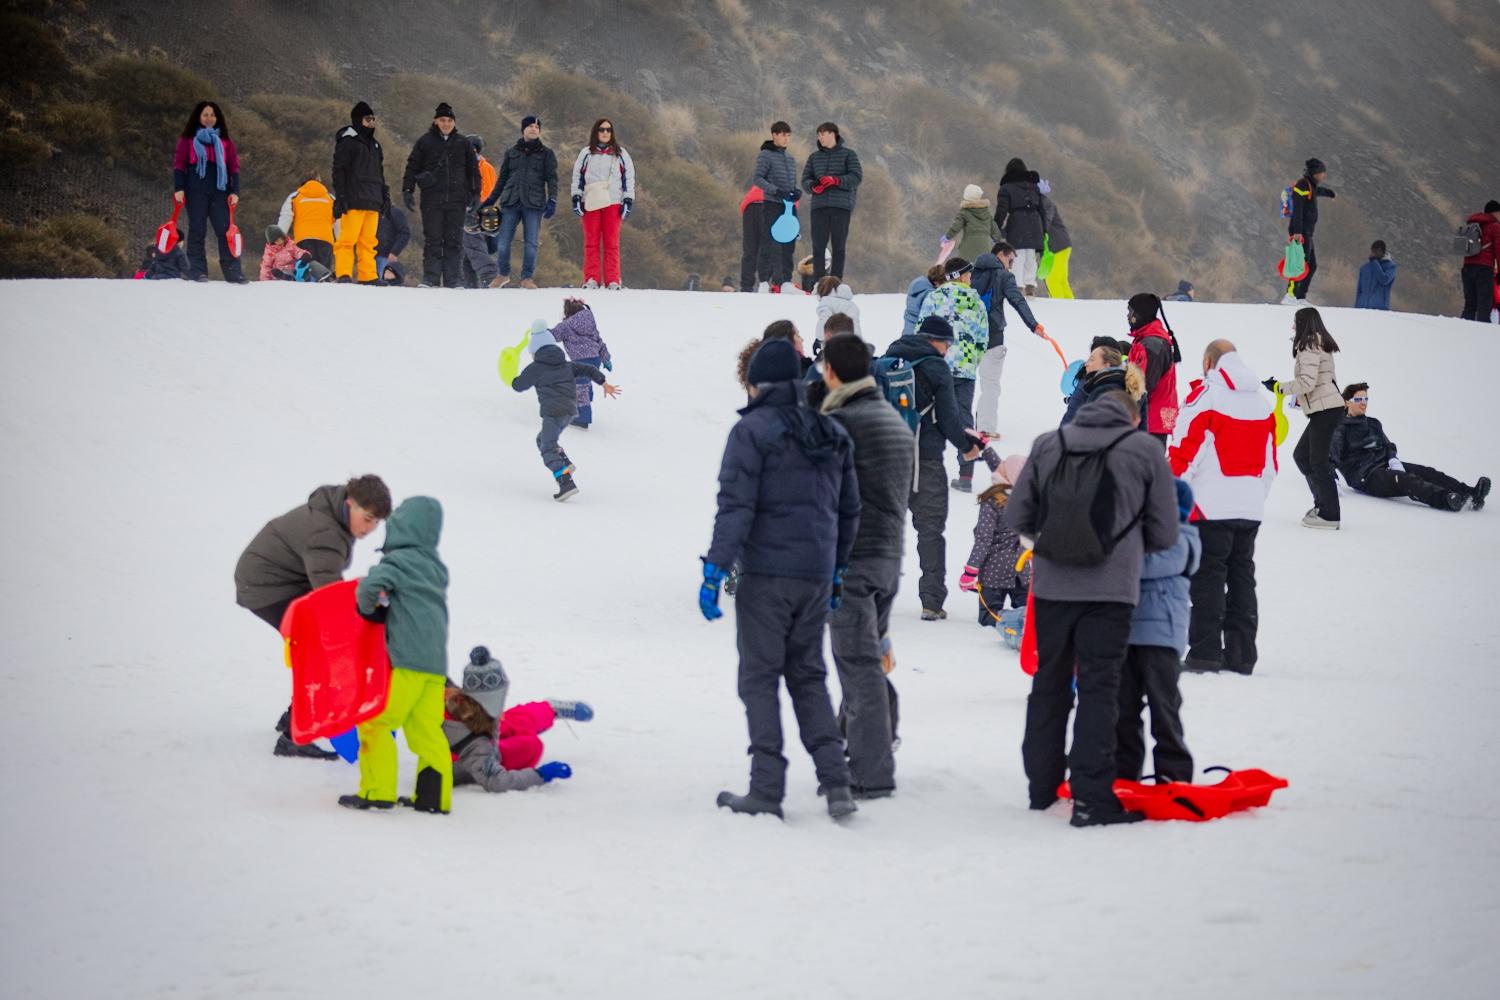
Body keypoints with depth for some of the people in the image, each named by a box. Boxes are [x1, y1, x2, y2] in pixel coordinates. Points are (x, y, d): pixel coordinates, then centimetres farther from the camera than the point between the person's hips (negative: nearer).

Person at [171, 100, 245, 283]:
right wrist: (178, 189, -5)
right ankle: (197, 271, 1)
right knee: (197, 230, -2)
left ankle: (233, 272, -6)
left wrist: (235, 191, 3)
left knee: (225, 230, -5)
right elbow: (178, 164, 6)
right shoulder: (188, 140, 9)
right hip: (196, 191, -1)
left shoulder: (225, 142, 15)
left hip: (219, 192, 1)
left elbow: (234, 167, 13)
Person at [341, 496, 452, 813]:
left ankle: (377, 792, -4)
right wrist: (380, 606, 16)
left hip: (408, 660, -8)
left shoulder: (399, 561, -6)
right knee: (426, 730, 8)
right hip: (436, 661, 8)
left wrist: (367, 608, -3)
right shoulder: (435, 568, 19)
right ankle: (434, 797, 6)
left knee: (375, 721, -2)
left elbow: (372, 584, -22)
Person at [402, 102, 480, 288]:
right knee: (432, 240, -1)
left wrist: (475, 193, 8)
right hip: (432, 200, -1)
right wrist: (407, 190, 0)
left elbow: (473, 170, 15)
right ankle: (430, 278, 1)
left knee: (454, 240, -1)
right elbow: (412, 166, 7)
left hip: (456, 199, 1)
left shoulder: (462, 143, 10)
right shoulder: (425, 142, 5)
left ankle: (454, 279, 1)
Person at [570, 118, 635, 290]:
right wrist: (576, 198, 3)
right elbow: (577, 177, 13)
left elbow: (629, 177, 10)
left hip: (613, 202, -1)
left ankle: (612, 280, -5)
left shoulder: (620, 154, 12)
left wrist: (628, 201, 2)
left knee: (612, 242, -4)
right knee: (591, 242, -3)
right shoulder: (586, 153, 13)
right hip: (591, 203, 1)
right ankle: (591, 279, -3)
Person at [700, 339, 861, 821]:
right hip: (817, 576, 6)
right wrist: (837, 571, 26)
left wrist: (714, 569, -13)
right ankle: (835, 783, 4)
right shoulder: (832, 434, 11)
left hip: (766, 573, -6)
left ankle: (767, 788, -2)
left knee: (760, 677, 2)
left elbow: (736, 506, -15)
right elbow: (849, 511, 17)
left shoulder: (753, 431, -9)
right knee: (808, 676, 15)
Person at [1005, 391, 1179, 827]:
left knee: (1049, 683, 16)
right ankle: (1090, 798, -5)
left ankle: (1042, 787, 23)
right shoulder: (1146, 450, -1)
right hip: (1110, 589, -3)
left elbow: (1017, 515, 5)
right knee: (1098, 689, 0)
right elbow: (1164, 534, 2)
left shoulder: (1048, 444, 5)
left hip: (1052, 584, 3)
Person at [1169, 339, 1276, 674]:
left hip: (1211, 505, -6)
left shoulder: (1205, 395, -7)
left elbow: (1184, 450, -10)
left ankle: (1205, 652, -6)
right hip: (1251, 507, 6)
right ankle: (1241, 655, 10)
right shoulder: (1262, 401, 13)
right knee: (1242, 576, 10)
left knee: (1207, 576, -3)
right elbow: (1270, 460, 18)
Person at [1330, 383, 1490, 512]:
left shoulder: (1373, 424, 26)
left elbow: (1388, 446, 22)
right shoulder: (1341, 429, 3)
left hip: (1385, 465, 7)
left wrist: (1393, 461, -2)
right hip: (1365, 475, -7)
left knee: (1426, 472, -18)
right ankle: (1446, 500, -62)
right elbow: (1332, 457, -6)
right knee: (1407, 480, -35)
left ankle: (1471, 495, -38)